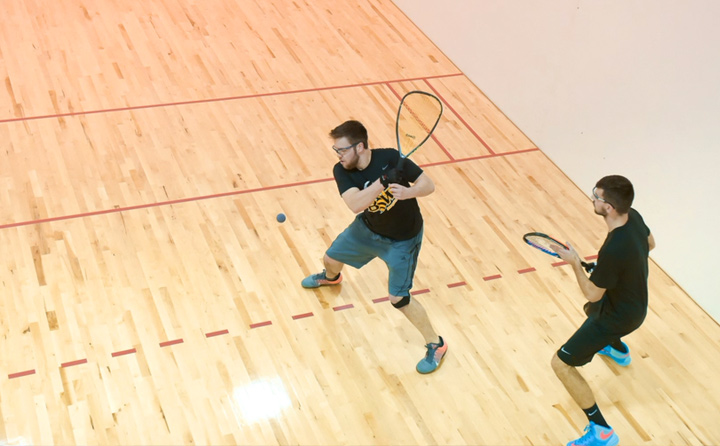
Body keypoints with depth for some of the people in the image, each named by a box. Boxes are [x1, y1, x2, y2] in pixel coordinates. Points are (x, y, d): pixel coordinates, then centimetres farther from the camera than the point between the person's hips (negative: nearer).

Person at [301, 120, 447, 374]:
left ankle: (436, 345, 15)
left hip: (402, 239, -5)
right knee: (331, 257, 22)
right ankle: (330, 278, 64)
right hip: (367, 229, 5)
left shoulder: (390, 159, -30)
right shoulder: (342, 171, -21)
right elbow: (355, 204, -38)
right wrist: (383, 182, -51)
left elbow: (428, 185, -24)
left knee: (398, 298, -7)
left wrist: (407, 192, -45)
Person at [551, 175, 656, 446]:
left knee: (561, 364, -4)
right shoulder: (634, 216, -15)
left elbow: (593, 294, -26)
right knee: (592, 311, 42)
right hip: (634, 303, 9)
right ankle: (619, 350, 73)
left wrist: (574, 262, -17)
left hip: (618, 316, -9)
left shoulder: (613, 250, -41)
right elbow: (650, 244, 10)